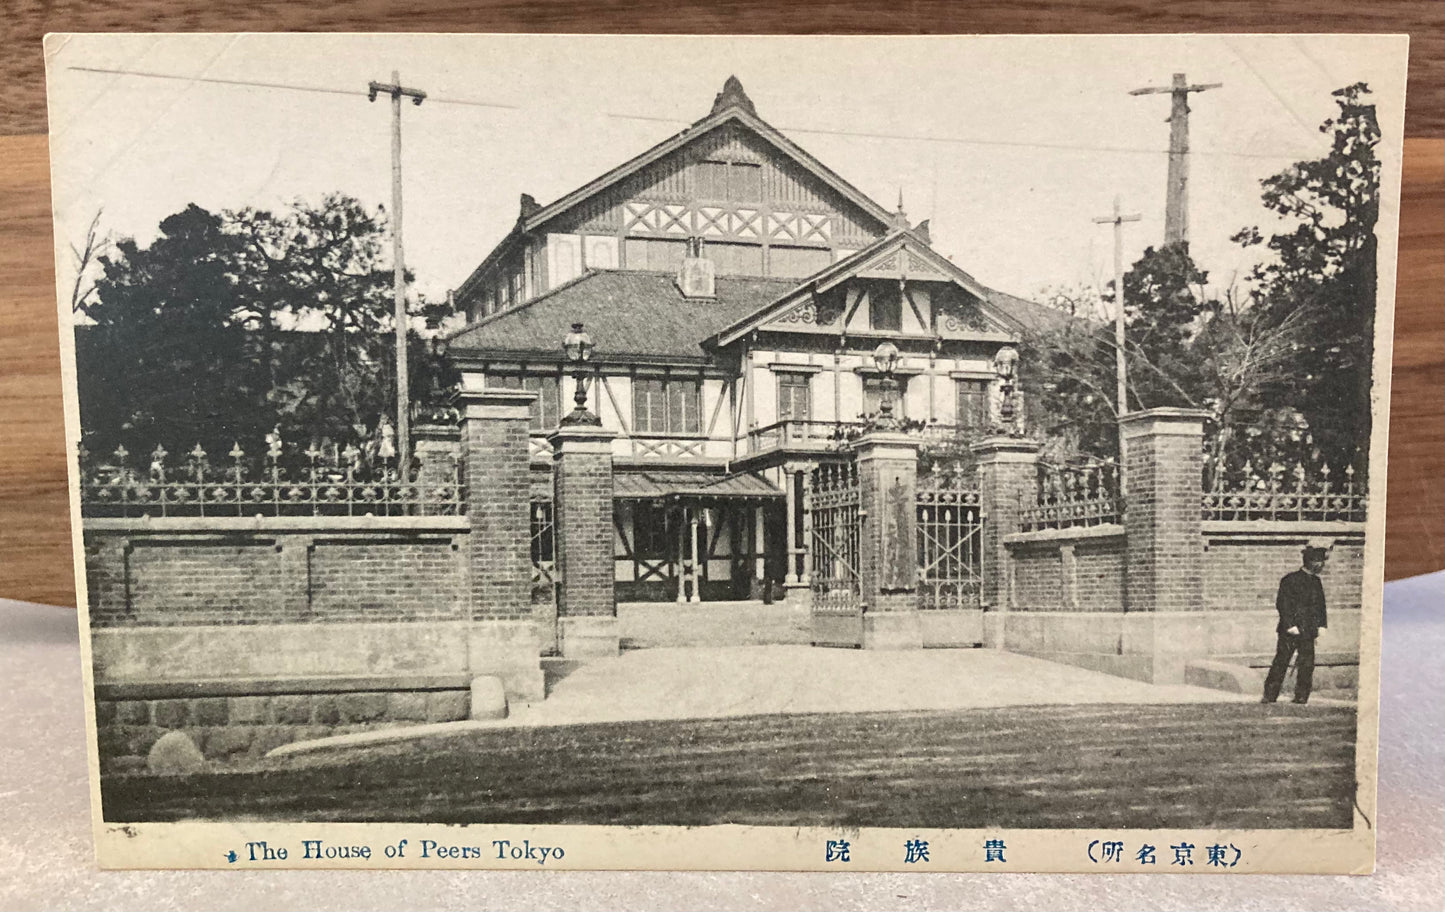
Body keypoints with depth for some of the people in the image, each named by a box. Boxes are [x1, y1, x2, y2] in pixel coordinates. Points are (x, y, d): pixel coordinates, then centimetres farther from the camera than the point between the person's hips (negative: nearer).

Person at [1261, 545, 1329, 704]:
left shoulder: (1316, 581, 14)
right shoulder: (1290, 580, -6)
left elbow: (1320, 604, 19)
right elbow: (1282, 604, -10)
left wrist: (1321, 624, 7)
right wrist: (1290, 625, -15)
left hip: (1308, 632, 6)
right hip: (1289, 631, -6)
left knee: (1307, 664, 2)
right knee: (1281, 662, -3)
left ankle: (1301, 697, 10)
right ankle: (1270, 695, 2)